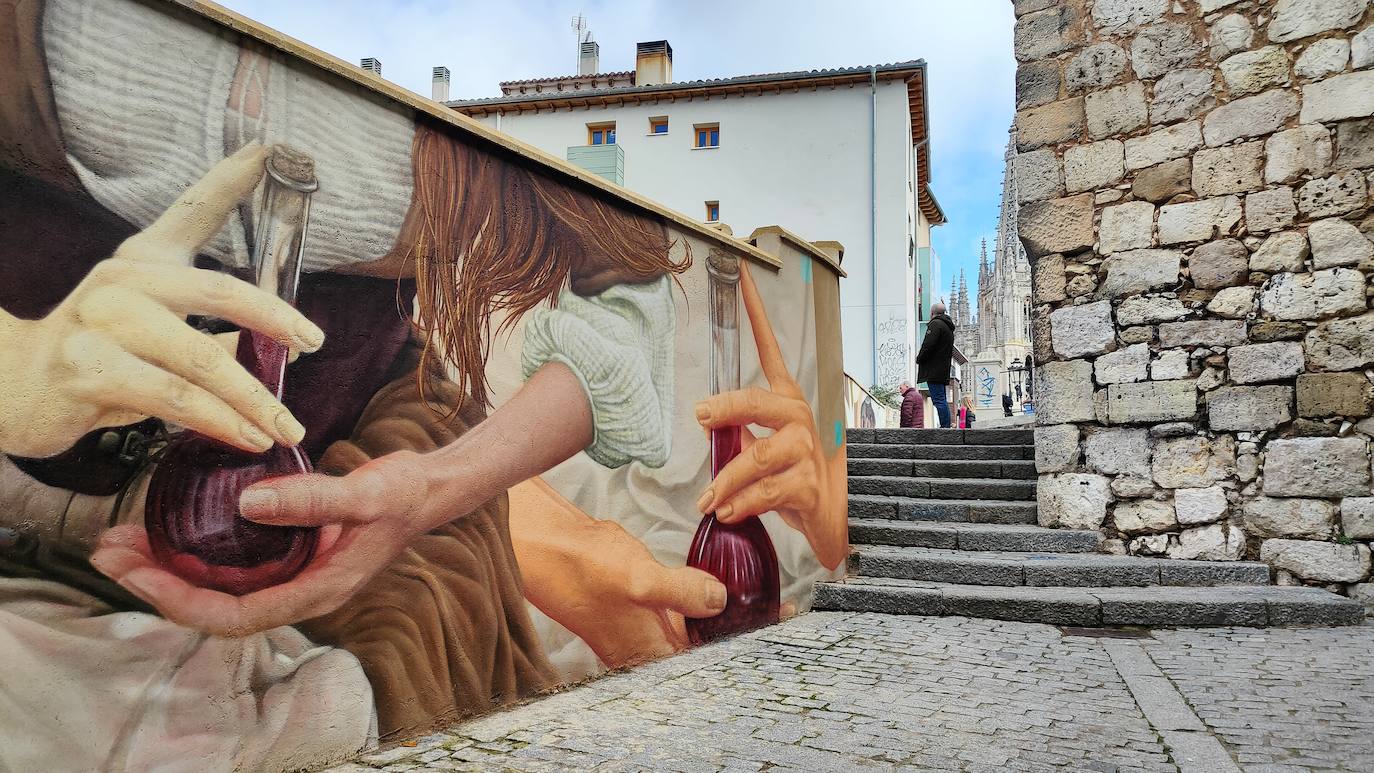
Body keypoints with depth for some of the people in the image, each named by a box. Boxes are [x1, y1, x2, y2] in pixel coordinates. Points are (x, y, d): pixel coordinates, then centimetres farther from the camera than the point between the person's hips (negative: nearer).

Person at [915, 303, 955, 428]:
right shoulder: (948, 327, 22)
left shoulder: (935, 324, -9)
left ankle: (945, 428, -18)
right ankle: (947, 427, 10)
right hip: (944, 370, 10)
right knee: (942, 400, 11)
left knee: (938, 400, -13)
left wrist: (919, 359, -3)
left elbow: (928, 344, -18)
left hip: (934, 370, -10)